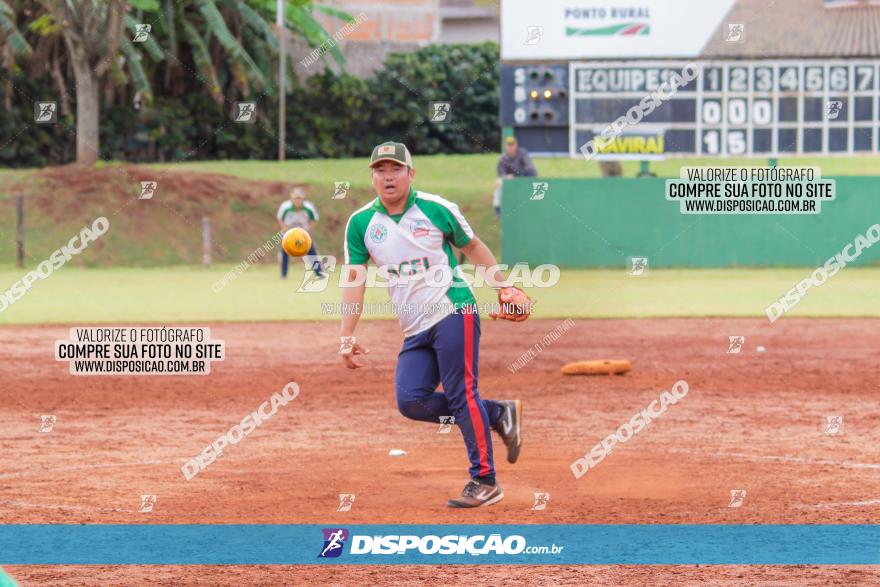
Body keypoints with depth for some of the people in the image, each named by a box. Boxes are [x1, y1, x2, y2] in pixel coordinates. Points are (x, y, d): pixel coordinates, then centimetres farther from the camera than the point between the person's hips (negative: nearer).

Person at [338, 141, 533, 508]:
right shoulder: (361, 223, 6)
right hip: (415, 331, 4)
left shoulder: (436, 209, -1)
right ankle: (497, 414, 8)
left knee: (461, 395, -11)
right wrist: (347, 337, -1)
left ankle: (484, 481, -4)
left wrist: (503, 288, 9)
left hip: (453, 312, -4)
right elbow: (354, 279, 4)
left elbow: (472, 247, 12)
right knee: (410, 399, -10)